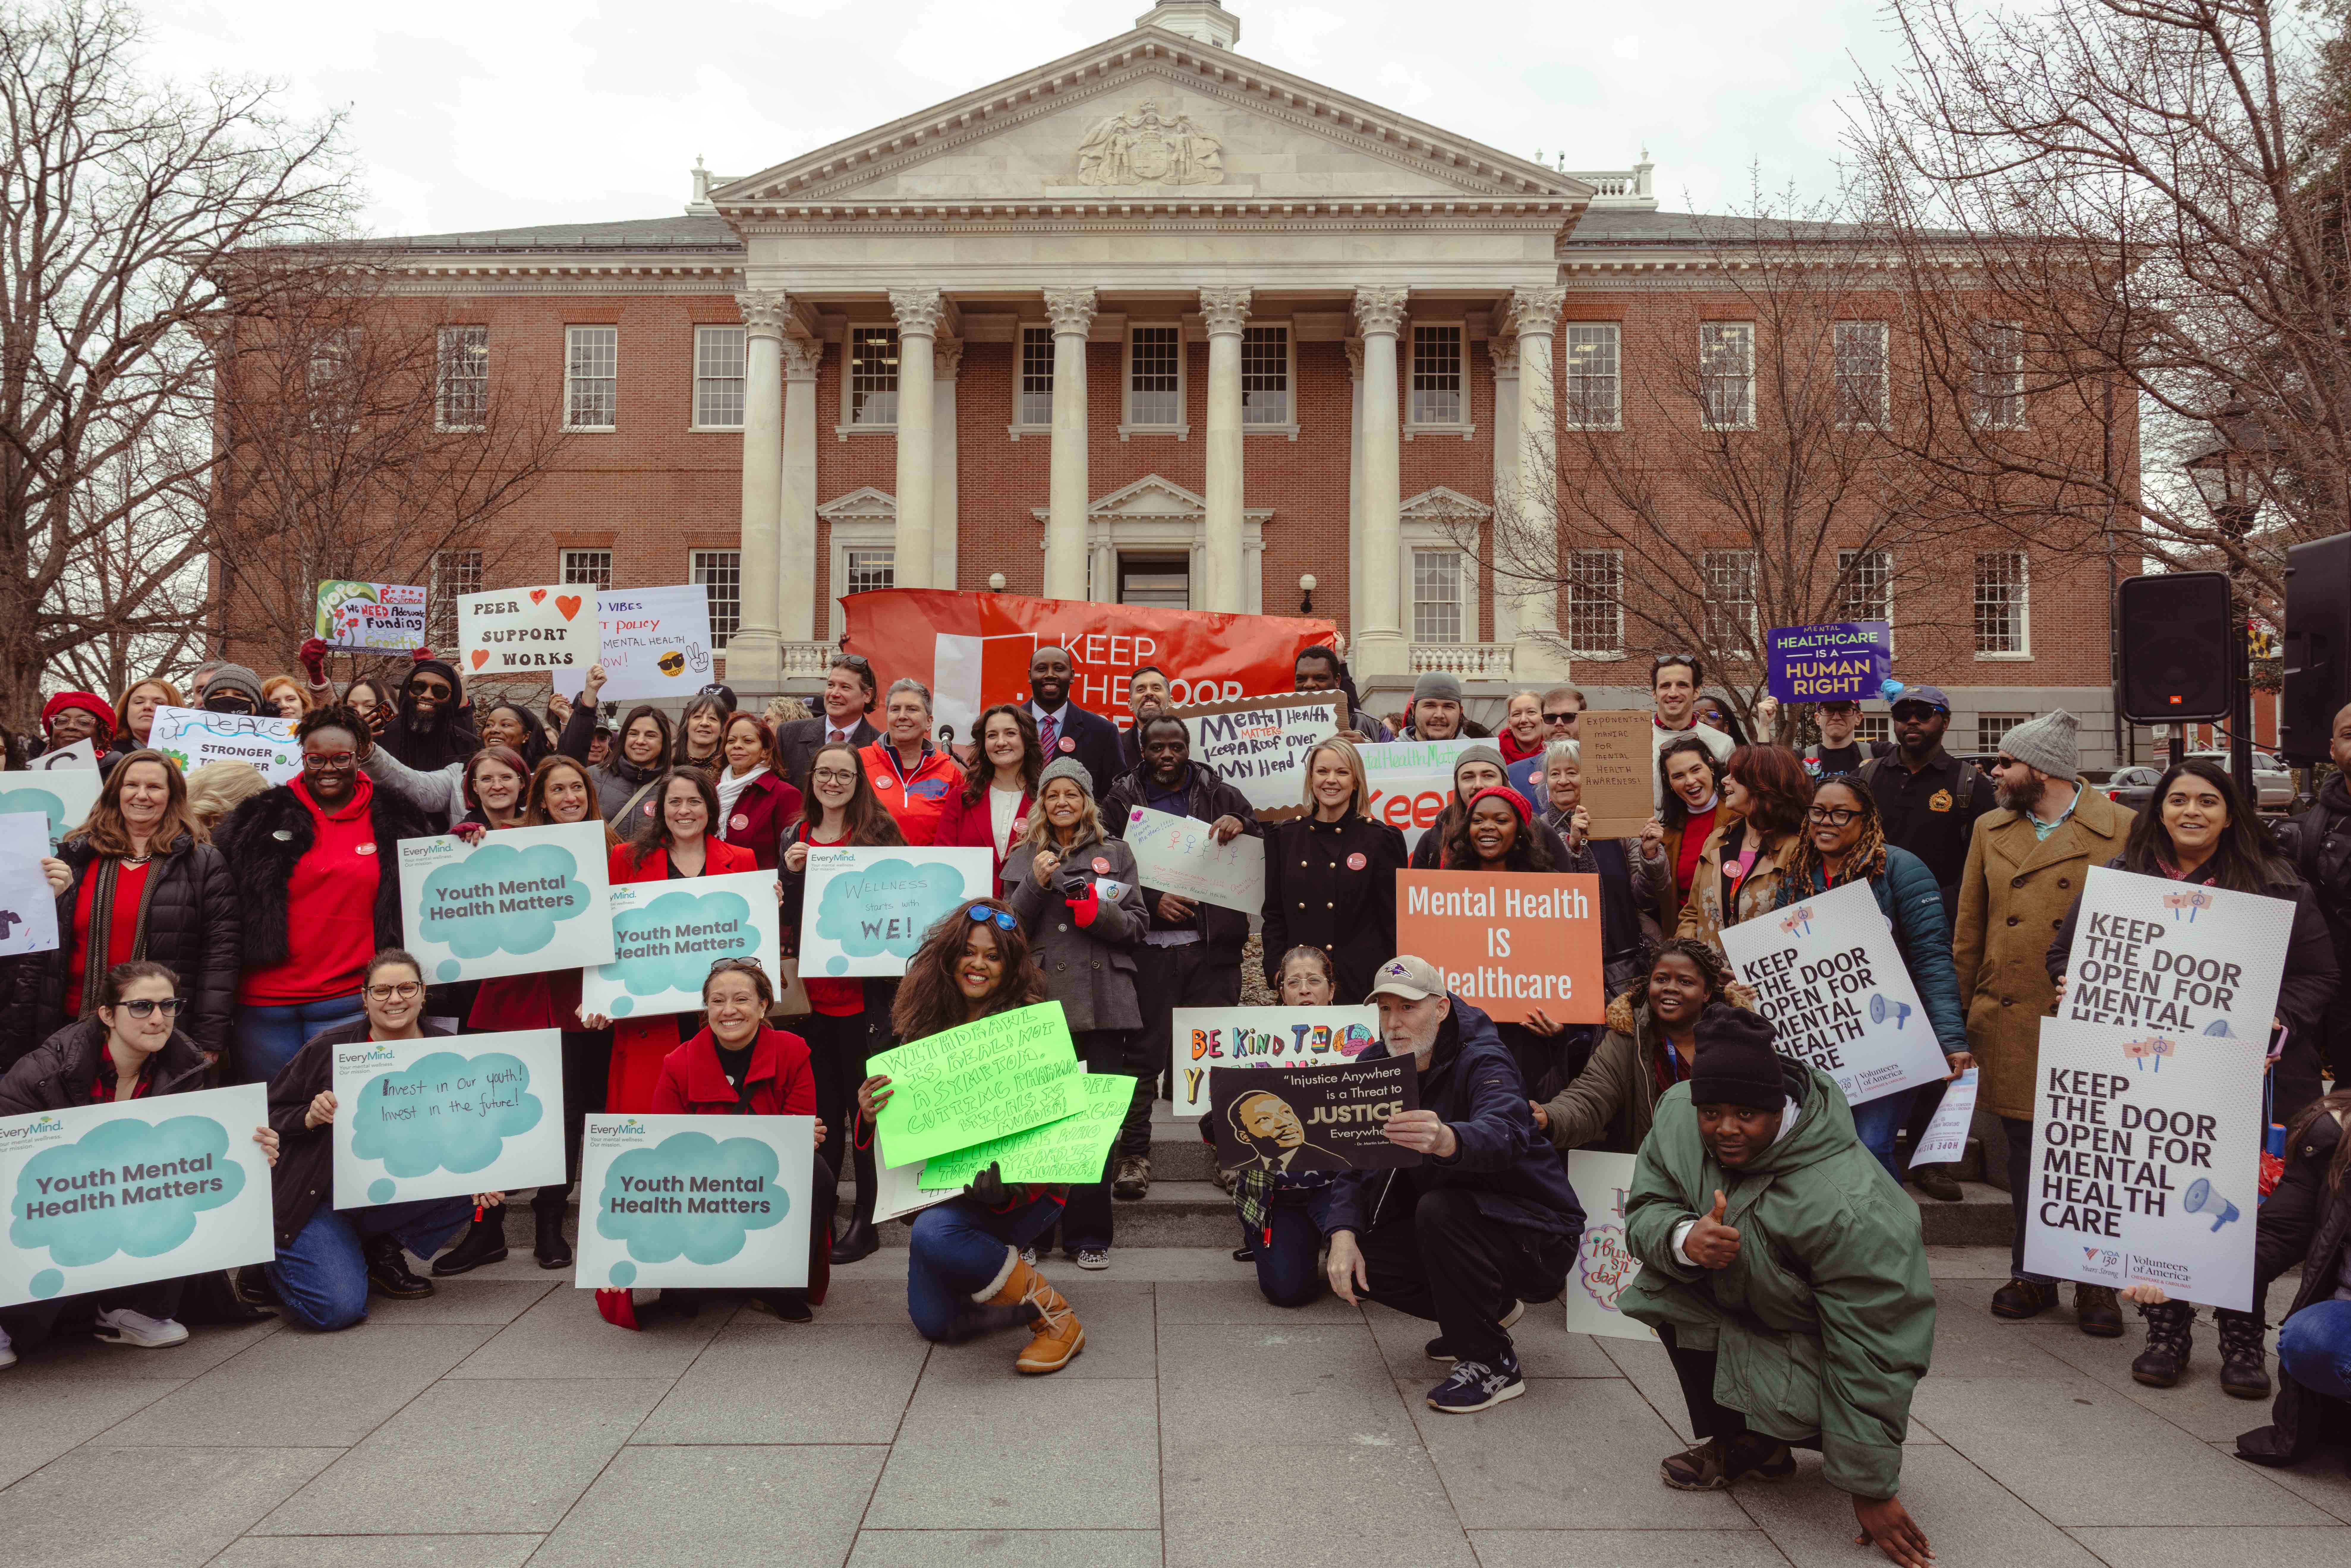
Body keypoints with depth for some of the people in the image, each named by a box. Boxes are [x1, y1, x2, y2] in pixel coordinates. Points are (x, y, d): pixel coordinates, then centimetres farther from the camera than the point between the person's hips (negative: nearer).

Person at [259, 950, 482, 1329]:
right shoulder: (329, 1047, -9)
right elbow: (268, 1115, -1)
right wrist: (309, 1118, -22)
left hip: (401, 1198, 3)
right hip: (323, 1199, -3)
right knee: (338, 1309, -21)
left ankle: (384, 1252, 3)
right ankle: (274, 1264, 15)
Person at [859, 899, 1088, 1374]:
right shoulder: (927, 1025, 3)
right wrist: (871, 1114, -18)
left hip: (1020, 1187, -5)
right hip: (947, 1185, 5)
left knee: (935, 1233, -31)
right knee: (935, 1322, -1)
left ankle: (1057, 1320, -12)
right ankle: (1011, 1280, 31)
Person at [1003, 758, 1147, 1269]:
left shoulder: (1115, 853, 13)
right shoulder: (1024, 857, 15)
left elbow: (1139, 924, 7)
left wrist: (1100, 912, -11)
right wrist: (1036, 884, -7)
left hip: (1102, 1001, 0)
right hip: (1042, 998, 0)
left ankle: (1089, 1235, 7)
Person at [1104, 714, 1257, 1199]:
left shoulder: (1223, 797, 13)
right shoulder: (1122, 802, 10)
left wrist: (1241, 827, -10)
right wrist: (1152, 902, -11)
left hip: (1212, 945, 1)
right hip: (1148, 946, -1)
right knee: (1144, 1052, 0)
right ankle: (1134, 1155, 9)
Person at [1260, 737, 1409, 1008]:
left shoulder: (1381, 838, 2)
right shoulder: (1283, 836, 10)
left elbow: (1394, 920, 3)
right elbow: (1274, 915, 13)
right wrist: (1276, 970, 1)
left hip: (1362, 984, -2)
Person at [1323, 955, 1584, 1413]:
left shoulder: (1482, 1061, -21)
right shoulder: (1375, 1065, -1)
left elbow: (1505, 1136, -43)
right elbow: (1355, 1160, -4)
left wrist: (1448, 1141, -66)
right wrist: (1344, 1234, -22)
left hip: (1538, 1233, -7)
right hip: (1464, 1230, 8)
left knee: (1439, 1210, -34)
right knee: (1349, 1262, -7)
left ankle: (1493, 1364, -14)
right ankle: (1490, 1310, 15)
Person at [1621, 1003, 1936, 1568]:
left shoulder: (1847, 1208, -38)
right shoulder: (1677, 1115, -20)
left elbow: (1872, 1351, -32)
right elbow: (1644, 1209, -12)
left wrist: (1872, 1491, -27)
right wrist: (1684, 1240, -39)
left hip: (1817, 1339, -5)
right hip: (1738, 1294, 6)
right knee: (1664, 1287, -20)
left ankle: (1749, 1444, 10)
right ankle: (1741, 1446, 2)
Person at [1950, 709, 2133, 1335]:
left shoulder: (2124, 829, -1)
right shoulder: (1991, 830, 11)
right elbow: (1968, 931, 12)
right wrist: (1958, 1018, 8)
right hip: (2008, 1024, 4)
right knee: (2025, 1154, 11)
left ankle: (2096, 1283, 19)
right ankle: (2032, 1273, 24)